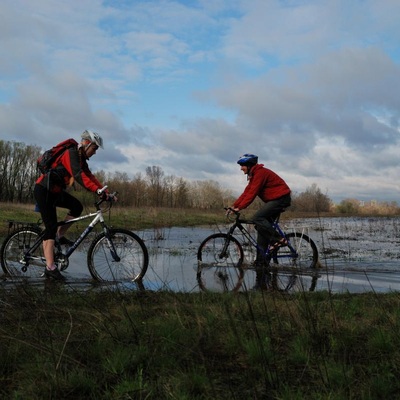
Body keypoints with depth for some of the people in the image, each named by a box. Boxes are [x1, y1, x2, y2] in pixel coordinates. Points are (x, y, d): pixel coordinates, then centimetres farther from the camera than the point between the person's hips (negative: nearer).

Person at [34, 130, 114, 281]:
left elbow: (90, 176, 7)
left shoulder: (81, 158, 11)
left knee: (77, 207, -2)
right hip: (44, 190, -9)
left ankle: (60, 235, 10)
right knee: (51, 227, -12)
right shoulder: (71, 153, -18)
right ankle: (50, 267, -14)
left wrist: (105, 192, -4)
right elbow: (78, 175, -32)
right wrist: (98, 190, -40)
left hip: (55, 190, 9)